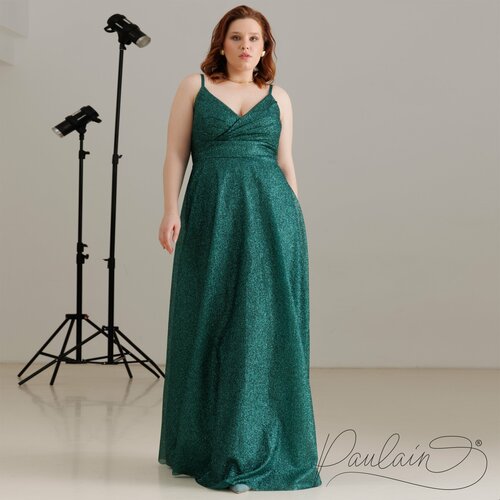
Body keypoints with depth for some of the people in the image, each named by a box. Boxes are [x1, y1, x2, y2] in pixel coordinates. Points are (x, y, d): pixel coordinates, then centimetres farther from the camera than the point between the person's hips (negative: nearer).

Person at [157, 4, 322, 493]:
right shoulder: (195, 86, 9)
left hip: (270, 215, 1)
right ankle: (200, 446, 17)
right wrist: (171, 209, -8)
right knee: (209, 325, 4)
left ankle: (255, 449, 9)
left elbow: (285, 164, 14)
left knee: (263, 325, 0)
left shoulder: (278, 97, 14)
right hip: (212, 216, -1)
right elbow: (176, 153, 4)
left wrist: (296, 221, 8)